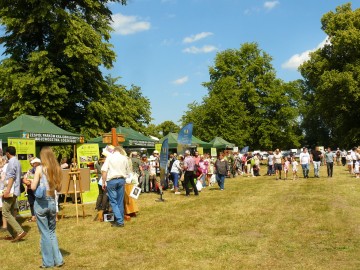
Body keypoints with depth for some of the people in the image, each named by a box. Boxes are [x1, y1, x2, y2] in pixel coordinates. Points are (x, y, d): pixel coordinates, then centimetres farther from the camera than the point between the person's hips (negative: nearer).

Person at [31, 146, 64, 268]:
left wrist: (32, 182, 7)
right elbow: (58, 188, 7)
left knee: (45, 233, 5)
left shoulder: (40, 168, -11)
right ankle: (58, 259, 15)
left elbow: (33, 187, -13)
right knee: (52, 232, 17)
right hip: (52, 202, 4)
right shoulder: (57, 169, 2)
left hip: (41, 202, -4)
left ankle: (48, 262, 13)